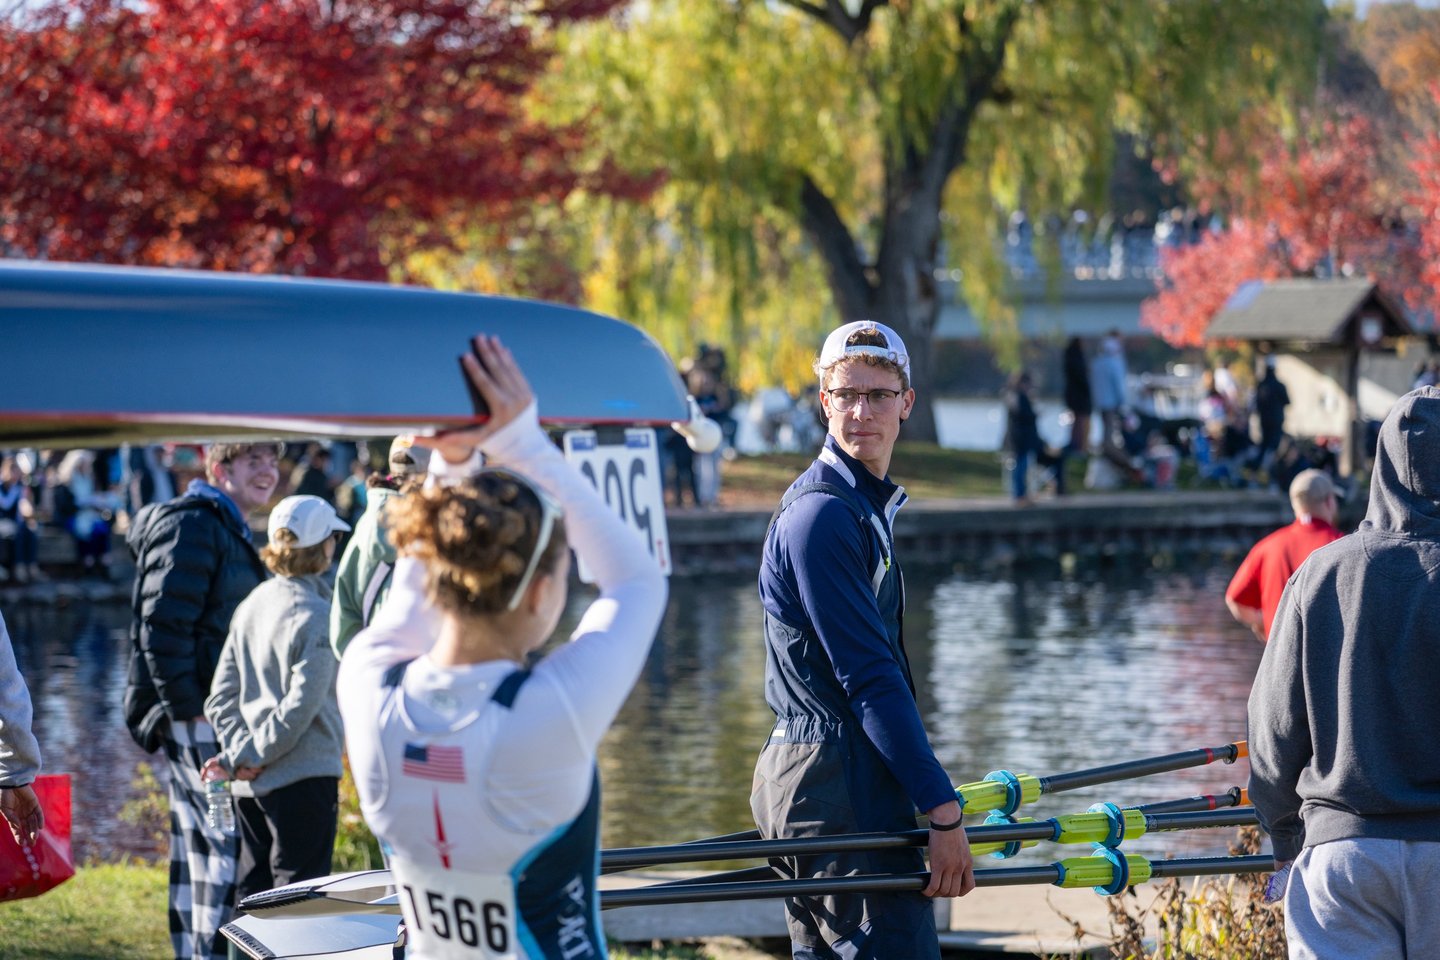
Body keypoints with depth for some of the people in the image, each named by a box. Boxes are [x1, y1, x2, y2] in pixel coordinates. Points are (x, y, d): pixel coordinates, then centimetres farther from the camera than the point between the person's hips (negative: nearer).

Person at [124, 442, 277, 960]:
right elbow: (162, 625, -20)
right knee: (232, 839, -11)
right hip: (196, 713, -10)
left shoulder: (230, 529, 19)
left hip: (208, 713, 10)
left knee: (197, 847, 12)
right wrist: (188, 707, -20)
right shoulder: (191, 525, -13)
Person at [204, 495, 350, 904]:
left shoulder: (251, 605, 9)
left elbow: (221, 697, 7)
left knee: (252, 891, 13)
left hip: (250, 787, 7)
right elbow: (300, 707, -18)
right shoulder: (315, 616, -13)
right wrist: (240, 759, -11)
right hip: (303, 778, -7)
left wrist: (242, 751, -3)